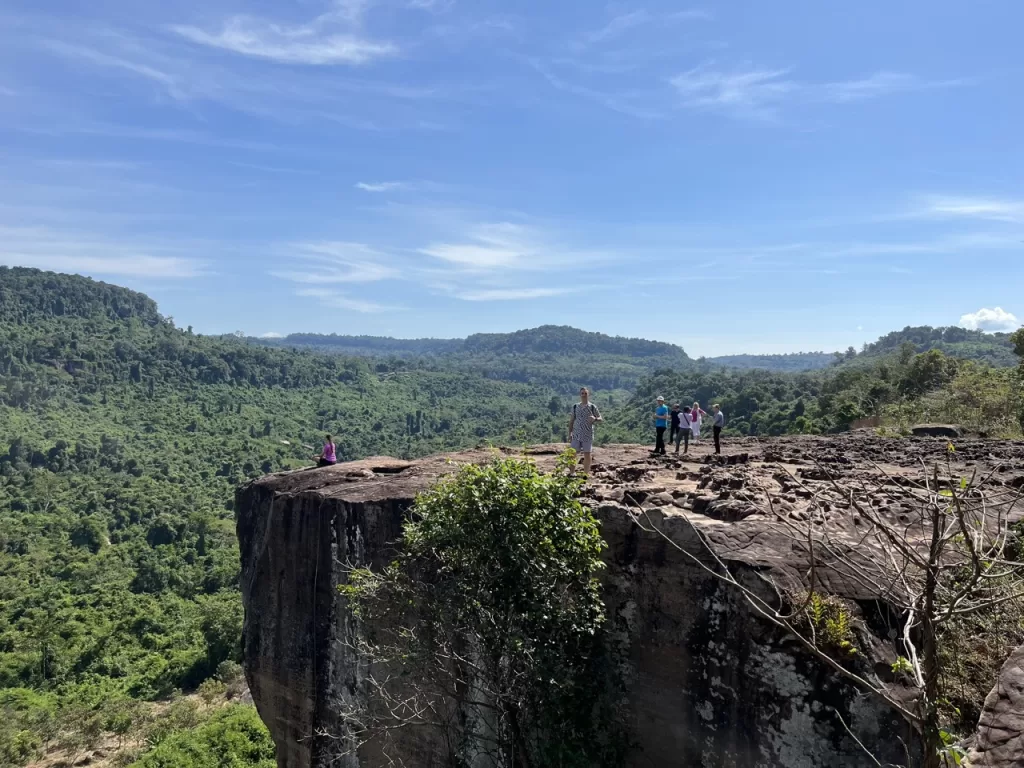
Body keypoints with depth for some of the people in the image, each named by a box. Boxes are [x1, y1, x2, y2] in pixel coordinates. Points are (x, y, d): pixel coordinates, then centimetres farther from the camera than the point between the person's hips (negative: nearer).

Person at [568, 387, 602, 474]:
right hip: (576, 434, 2)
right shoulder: (575, 407, 7)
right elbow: (571, 420, 10)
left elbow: (601, 419, 2)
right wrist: (570, 433, 3)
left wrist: (595, 419, -21)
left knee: (587, 454, 2)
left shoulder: (592, 407, 1)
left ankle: (586, 473, 10)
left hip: (588, 435, -1)